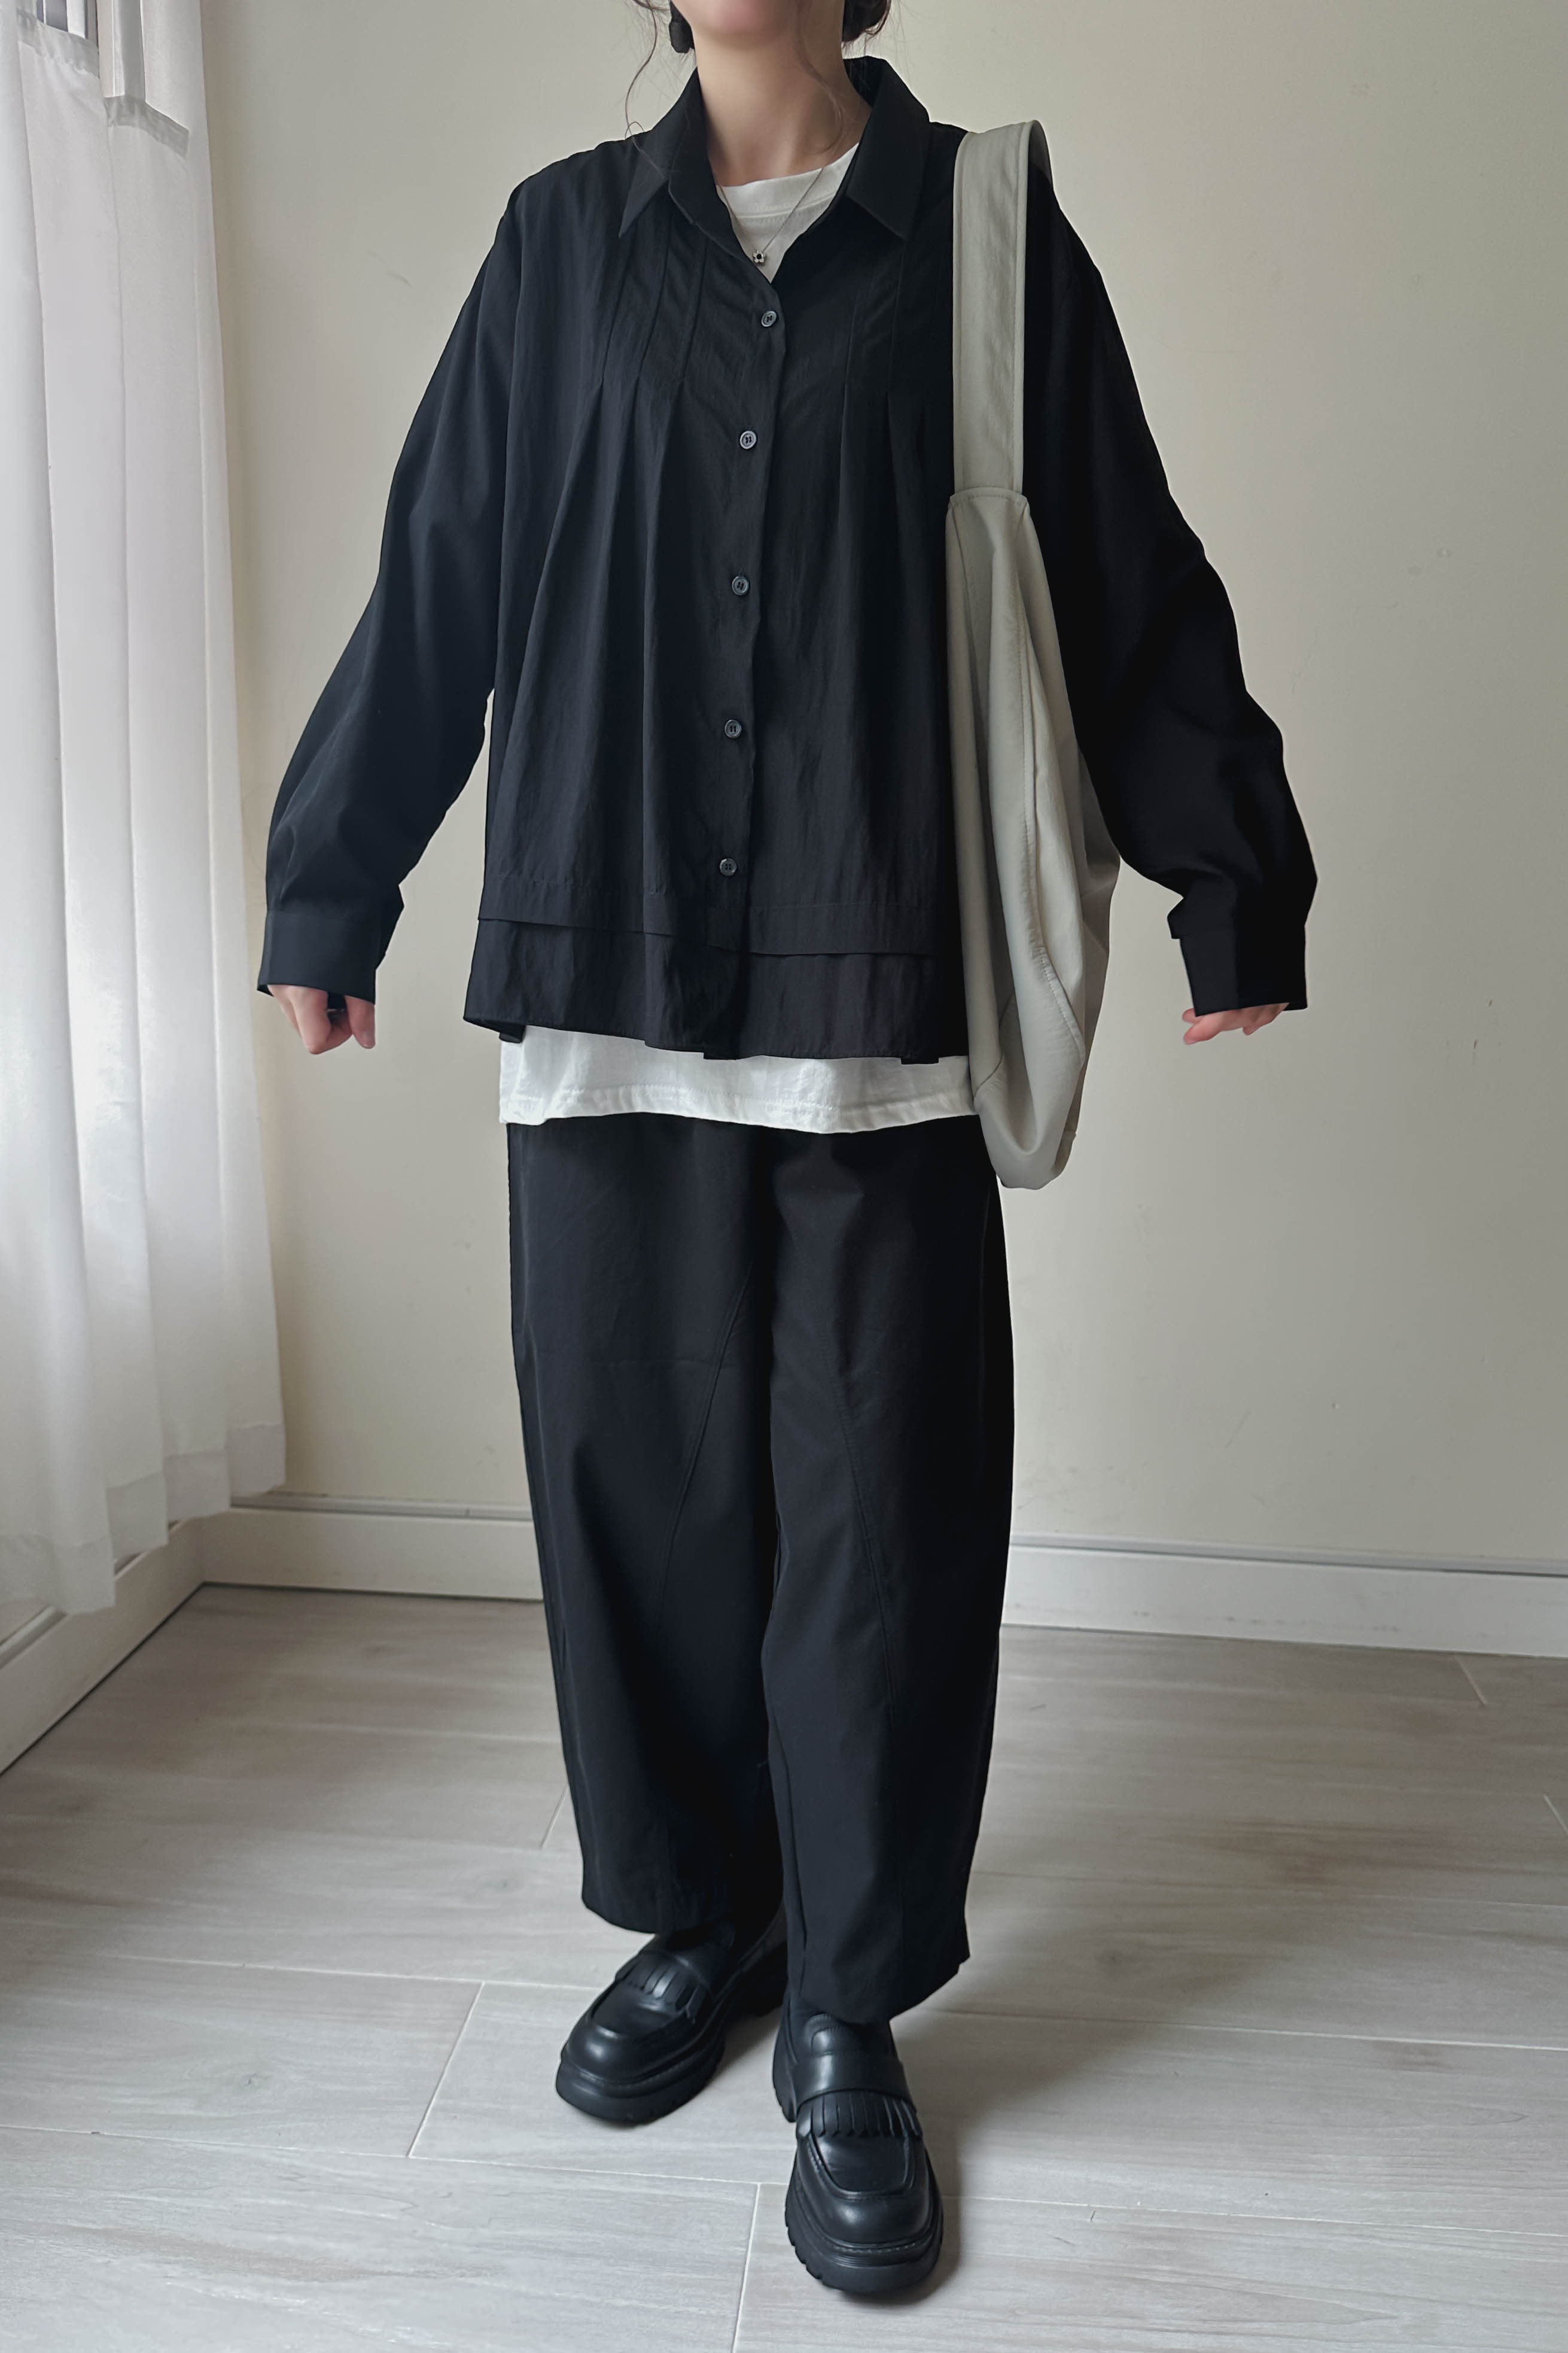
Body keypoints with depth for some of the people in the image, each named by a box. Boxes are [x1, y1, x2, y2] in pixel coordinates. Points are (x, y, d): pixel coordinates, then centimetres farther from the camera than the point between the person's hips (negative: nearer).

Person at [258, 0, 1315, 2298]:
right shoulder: (562, 239, 15)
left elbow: (1136, 591, 10)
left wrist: (1233, 885, 8)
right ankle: (697, 1918, 28)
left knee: (883, 1514, 1)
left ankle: (851, 2011, 20)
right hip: (602, 991, 2)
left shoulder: (982, 230, 11)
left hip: (885, 1001, -1)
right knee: (632, 1481, 6)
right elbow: (432, 594, 14)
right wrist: (328, 892, 14)